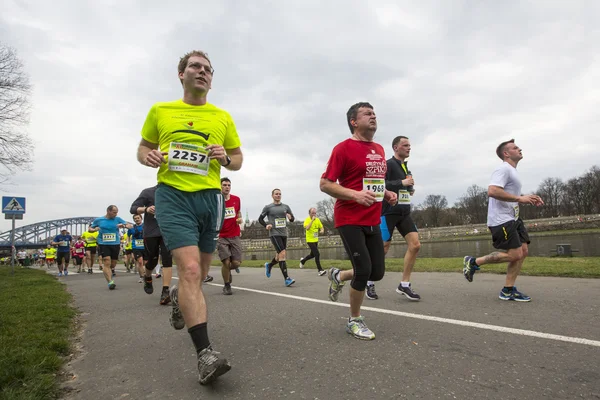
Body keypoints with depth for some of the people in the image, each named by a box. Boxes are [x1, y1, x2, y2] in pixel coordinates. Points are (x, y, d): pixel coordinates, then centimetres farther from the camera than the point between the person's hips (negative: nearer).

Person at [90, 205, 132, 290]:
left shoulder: (118, 219, 5)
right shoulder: (98, 220, 5)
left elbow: (130, 226, 4)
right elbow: (90, 229, 17)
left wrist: (123, 225, -17)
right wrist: (94, 229, -6)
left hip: (115, 244, 2)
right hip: (103, 244, -2)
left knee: (113, 264, 10)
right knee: (107, 263, -15)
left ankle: (108, 273, 40)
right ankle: (110, 282, -19)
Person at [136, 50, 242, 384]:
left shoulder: (223, 117, 11)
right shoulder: (160, 111, 9)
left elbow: (238, 159, 15)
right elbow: (143, 147, 17)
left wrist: (226, 158, -8)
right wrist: (148, 156, -6)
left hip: (210, 196, 3)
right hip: (173, 195, -2)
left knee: (200, 273, 15)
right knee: (190, 269, -19)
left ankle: (179, 296, 51)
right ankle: (205, 353, -14)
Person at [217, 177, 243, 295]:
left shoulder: (236, 199, 6)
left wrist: (240, 219, 3)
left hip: (235, 236, 3)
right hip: (222, 237, -3)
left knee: (236, 262, -1)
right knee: (226, 262, -9)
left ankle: (228, 270, 35)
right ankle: (227, 285, 14)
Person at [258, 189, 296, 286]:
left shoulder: (285, 207, 11)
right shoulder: (268, 207, 2)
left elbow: (292, 219, 14)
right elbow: (260, 219, 8)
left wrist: (291, 217, -10)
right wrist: (266, 225, -11)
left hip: (284, 234, 5)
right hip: (274, 234, -5)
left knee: (279, 256, 14)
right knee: (282, 254, -18)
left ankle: (269, 265, 46)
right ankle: (286, 279, -16)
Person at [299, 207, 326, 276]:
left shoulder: (317, 220, 4)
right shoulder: (307, 220, -13)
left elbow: (321, 227, 11)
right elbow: (307, 228, -31)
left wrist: (322, 230, -12)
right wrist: (312, 220, -30)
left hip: (316, 240, 7)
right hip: (310, 240, -7)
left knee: (312, 255, 18)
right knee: (317, 254, -15)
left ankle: (303, 260, 45)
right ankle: (320, 270, -8)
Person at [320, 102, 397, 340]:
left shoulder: (379, 150, 14)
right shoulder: (343, 148, -9)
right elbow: (325, 184, -12)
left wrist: (387, 194, 7)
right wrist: (356, 195, -24)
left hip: (373, 221, 8)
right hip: (349, 220, -7)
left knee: (377, 272, 7)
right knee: (364, 270, -10)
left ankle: (338, 276, 35)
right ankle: (354, 321, 14)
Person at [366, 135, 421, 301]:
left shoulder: (406, 167, 17)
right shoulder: (388, 164, -8)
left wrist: (411, 189, 7)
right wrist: (402, 183, -21)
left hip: (404, 212, 8)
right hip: (388, 212, -8)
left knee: (415, 245, -6)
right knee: (383, 249, -2)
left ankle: (404, 285, 3)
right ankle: (370, 283, 17)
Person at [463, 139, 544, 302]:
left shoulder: (512, 171, 22)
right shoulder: (503, 168, -11)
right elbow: (492, 191, -27)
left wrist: (528, 199, 15)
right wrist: (520, 199, -22)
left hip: (513, 218, 10)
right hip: (502, 220, -10)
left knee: (523, 251, 4)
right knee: (515, 255, -12)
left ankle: (508, 290, 10)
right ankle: (473, 262, 2)